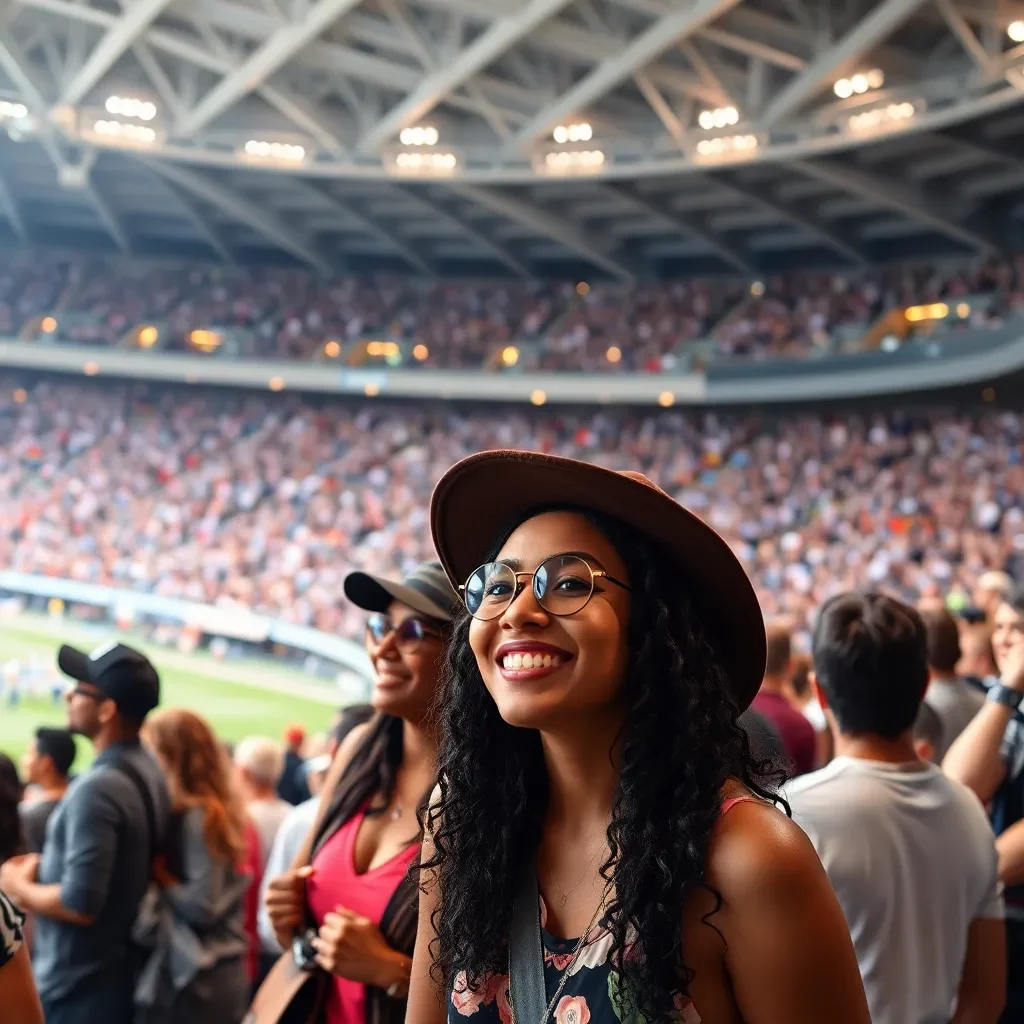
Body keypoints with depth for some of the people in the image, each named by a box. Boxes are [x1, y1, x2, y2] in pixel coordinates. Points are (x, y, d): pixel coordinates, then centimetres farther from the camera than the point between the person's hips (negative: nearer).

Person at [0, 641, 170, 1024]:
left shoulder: (96, 787, -23)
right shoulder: (149, 772, 5)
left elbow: (80, 904, -25)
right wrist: (44, 871, 9)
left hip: (78, 989, -9)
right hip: (120, 974, 9)